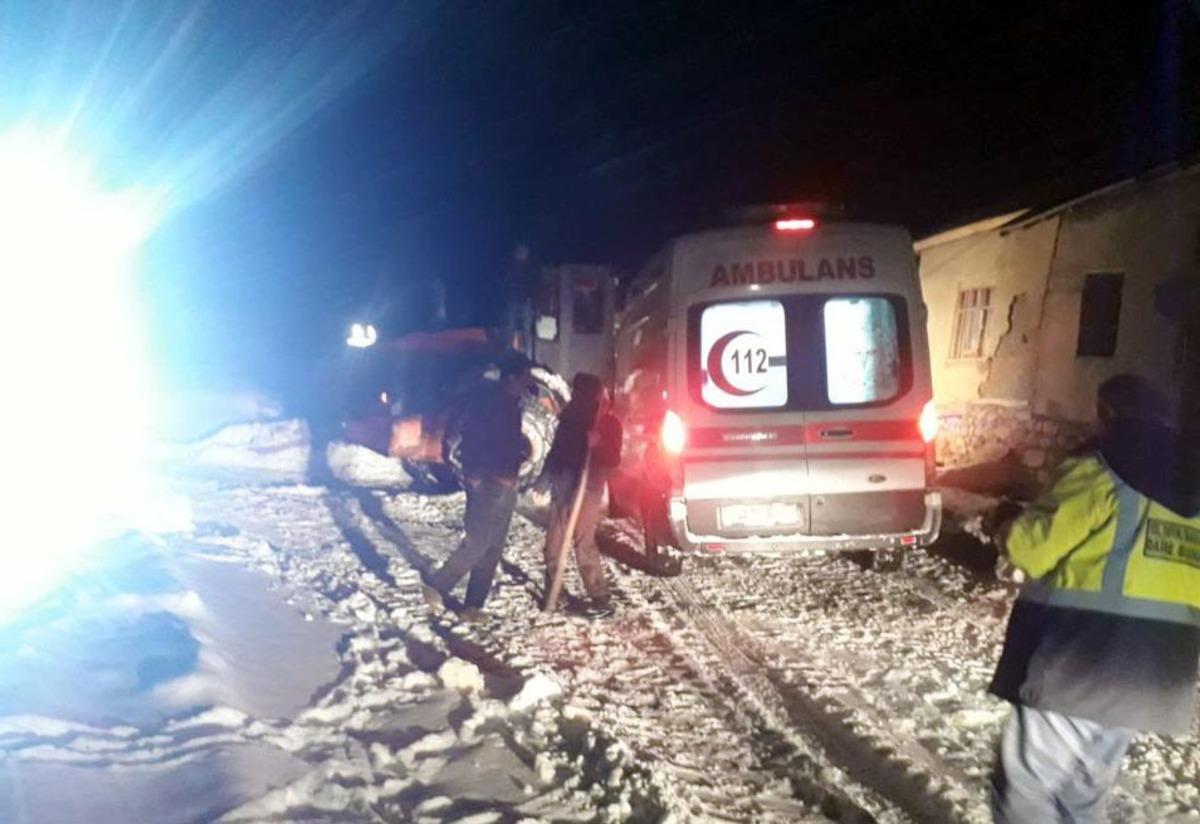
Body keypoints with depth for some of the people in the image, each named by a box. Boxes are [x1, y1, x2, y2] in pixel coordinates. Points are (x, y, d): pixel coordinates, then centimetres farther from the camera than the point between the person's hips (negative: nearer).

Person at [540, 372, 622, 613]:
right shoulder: (571, 416, 10)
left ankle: (600, 597, -3)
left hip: (588, 487, -6)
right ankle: (552, 590, 23)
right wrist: (544, 476, 13)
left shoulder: (608, 423, -4)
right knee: (554, 540, 9)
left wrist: (597, 444, -26)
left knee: (584, 541, -10)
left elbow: (613, 460, -10)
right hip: (563, 484, 6)